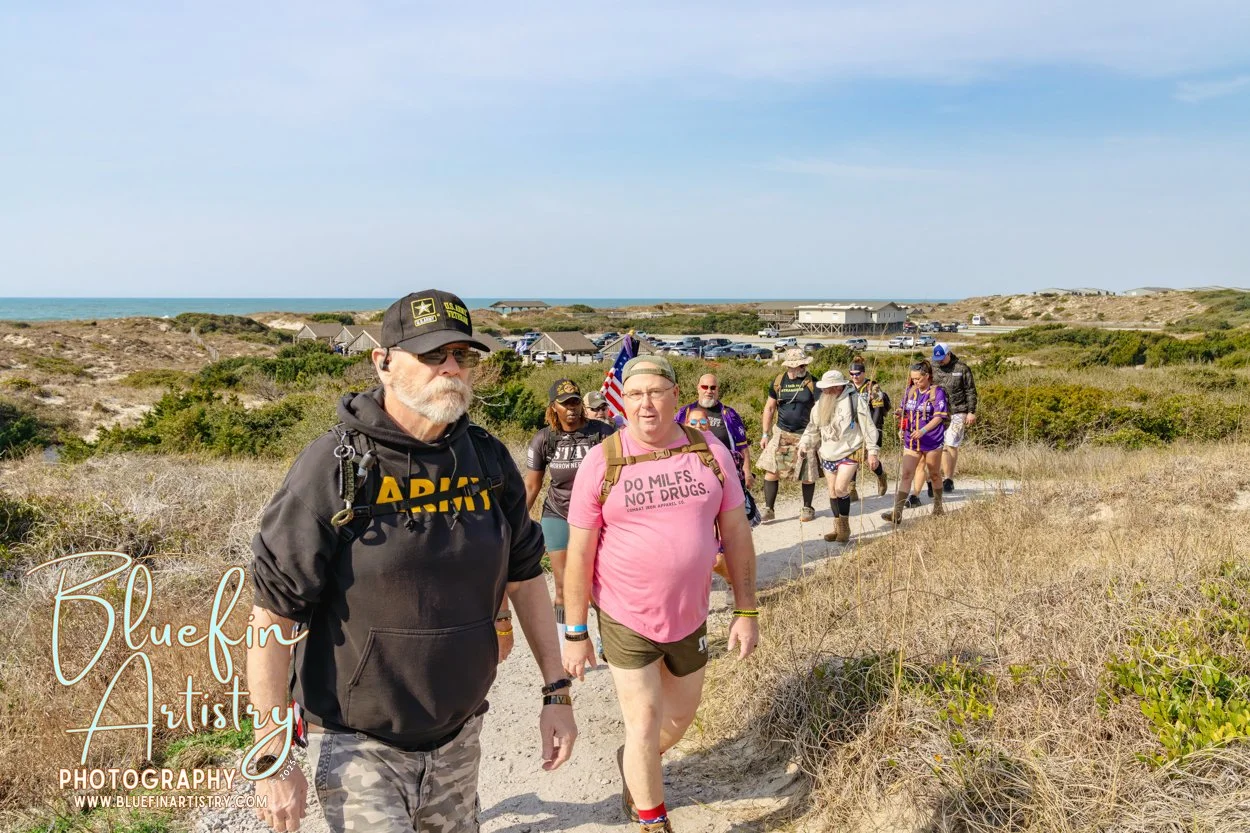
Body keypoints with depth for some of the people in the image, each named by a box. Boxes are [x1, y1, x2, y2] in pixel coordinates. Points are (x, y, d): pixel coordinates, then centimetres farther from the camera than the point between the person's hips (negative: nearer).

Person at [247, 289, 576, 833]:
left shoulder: (489, 461, -2)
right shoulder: (334, 467, -17)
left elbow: (524, 576, 7)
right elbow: (272, 615, -14)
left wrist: (556, 692, 6)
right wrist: (272, 758, -13)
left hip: (458, 734, 5)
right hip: (357, 742, -5)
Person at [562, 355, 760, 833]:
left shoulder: (710, 453, -5)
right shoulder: (601, 463, -12)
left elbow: (736, 533, 1)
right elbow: (579, 554, -8)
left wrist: (746, 611, 0)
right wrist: (575, 634, -5)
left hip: (690, 617, 4)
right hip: (626, 619, -3)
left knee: (681, 713, 22)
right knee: (644, 726, 6)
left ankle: (632, 763, 53)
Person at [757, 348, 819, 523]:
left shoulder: (813, 383, -6)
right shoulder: (778, 382, 1)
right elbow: (769, 408, 8)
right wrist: (766, 434, 6)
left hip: (806, 435, -2)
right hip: (781, 433, 2)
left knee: (808, 475, 6)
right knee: (771, 470, -6)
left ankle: (807, 508, 27)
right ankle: (768, 510, 4)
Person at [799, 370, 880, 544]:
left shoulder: (855, 400, -11)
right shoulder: (820, 404, 6)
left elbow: (868, 427, -9)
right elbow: (813, 428, 14)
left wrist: (872, 451, -11)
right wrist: (805, 443, -1)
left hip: (850, 452, -6)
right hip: (828, 455, 6)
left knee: (841, 488, -17)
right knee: (832, 492, 10)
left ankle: (845, 527, -1)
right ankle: (838, 528, 22)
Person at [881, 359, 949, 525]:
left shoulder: (937, 392, -8)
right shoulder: (910, 392, 8)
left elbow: (938, 417, -14)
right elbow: (904, 413, 18)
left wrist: (923, 431, -26)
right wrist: (902, 429, 1)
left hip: (932, 441, -4)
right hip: (911, 441, 4)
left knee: (934, 475, 12)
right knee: (906, 475, -6)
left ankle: (938, 506, 33)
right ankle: (897, 513, -13)